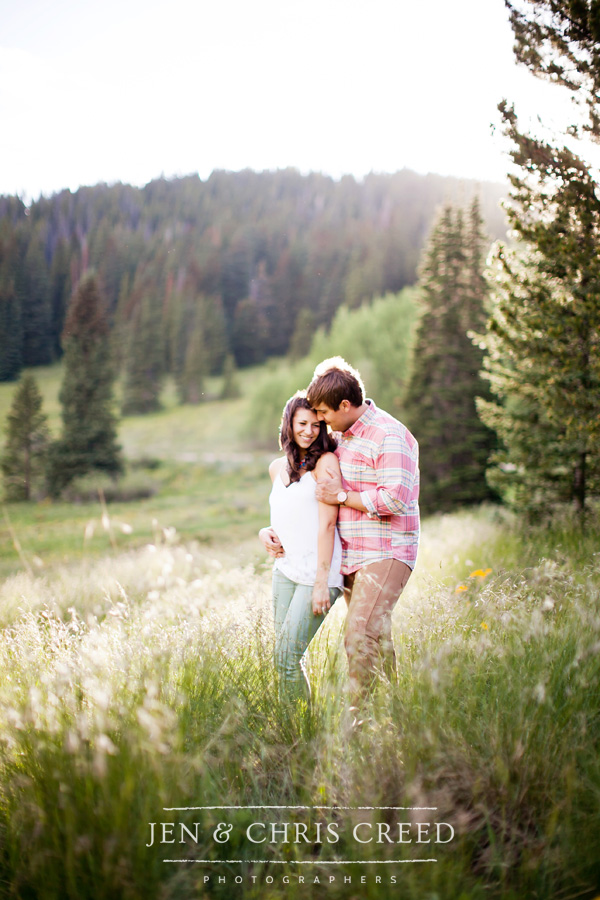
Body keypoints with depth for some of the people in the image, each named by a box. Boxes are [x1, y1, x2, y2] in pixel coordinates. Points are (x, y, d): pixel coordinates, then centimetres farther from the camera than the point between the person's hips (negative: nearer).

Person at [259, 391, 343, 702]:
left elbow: (327, 524, -11)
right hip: (285, 570, 7)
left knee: (287, 657, -10)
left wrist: (321, 583, -15)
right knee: (282, 655, 8)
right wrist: (266, 532, 4)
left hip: (317, 572, -7)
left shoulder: (326, 462, -6)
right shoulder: (277, 467, 15)